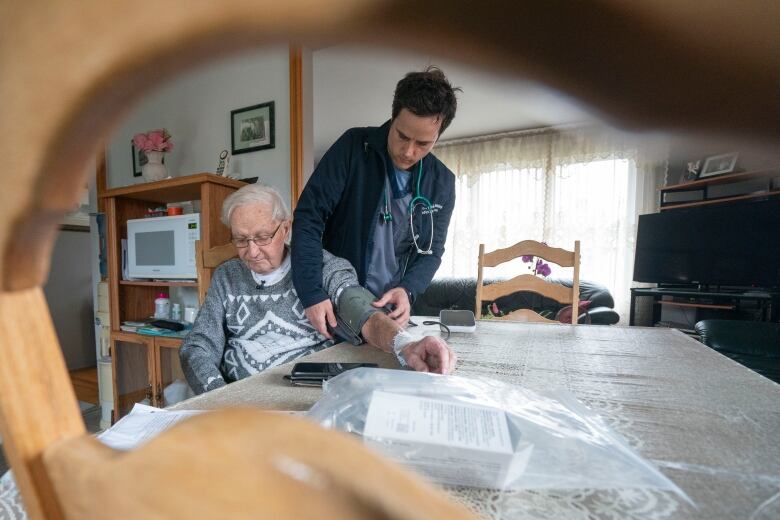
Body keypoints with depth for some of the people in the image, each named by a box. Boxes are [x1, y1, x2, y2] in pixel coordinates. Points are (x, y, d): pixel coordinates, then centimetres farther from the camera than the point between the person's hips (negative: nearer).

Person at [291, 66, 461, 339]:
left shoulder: (442, 182, -4)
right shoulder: (354, 146, -13)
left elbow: (432, 251, -1)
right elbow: (308, 216, -17)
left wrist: (407, 290, -20)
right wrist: (311, 293, -26)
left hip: (391, 308, 3)